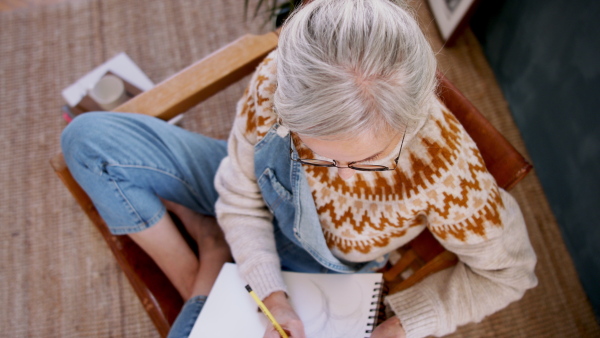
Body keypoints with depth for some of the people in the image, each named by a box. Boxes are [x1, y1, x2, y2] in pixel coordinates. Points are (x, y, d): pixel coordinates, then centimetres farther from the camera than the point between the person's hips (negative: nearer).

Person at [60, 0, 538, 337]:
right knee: (91, 138, -4)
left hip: (320, 273, -2)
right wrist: (271, 294, -25)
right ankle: (196, 287, -1)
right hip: (253, 228, 3)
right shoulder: (276, 80, -31)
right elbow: (240, 200, -15)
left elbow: (508, 271, -17)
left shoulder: (444, 166, -36)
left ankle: (215, 257, 7)